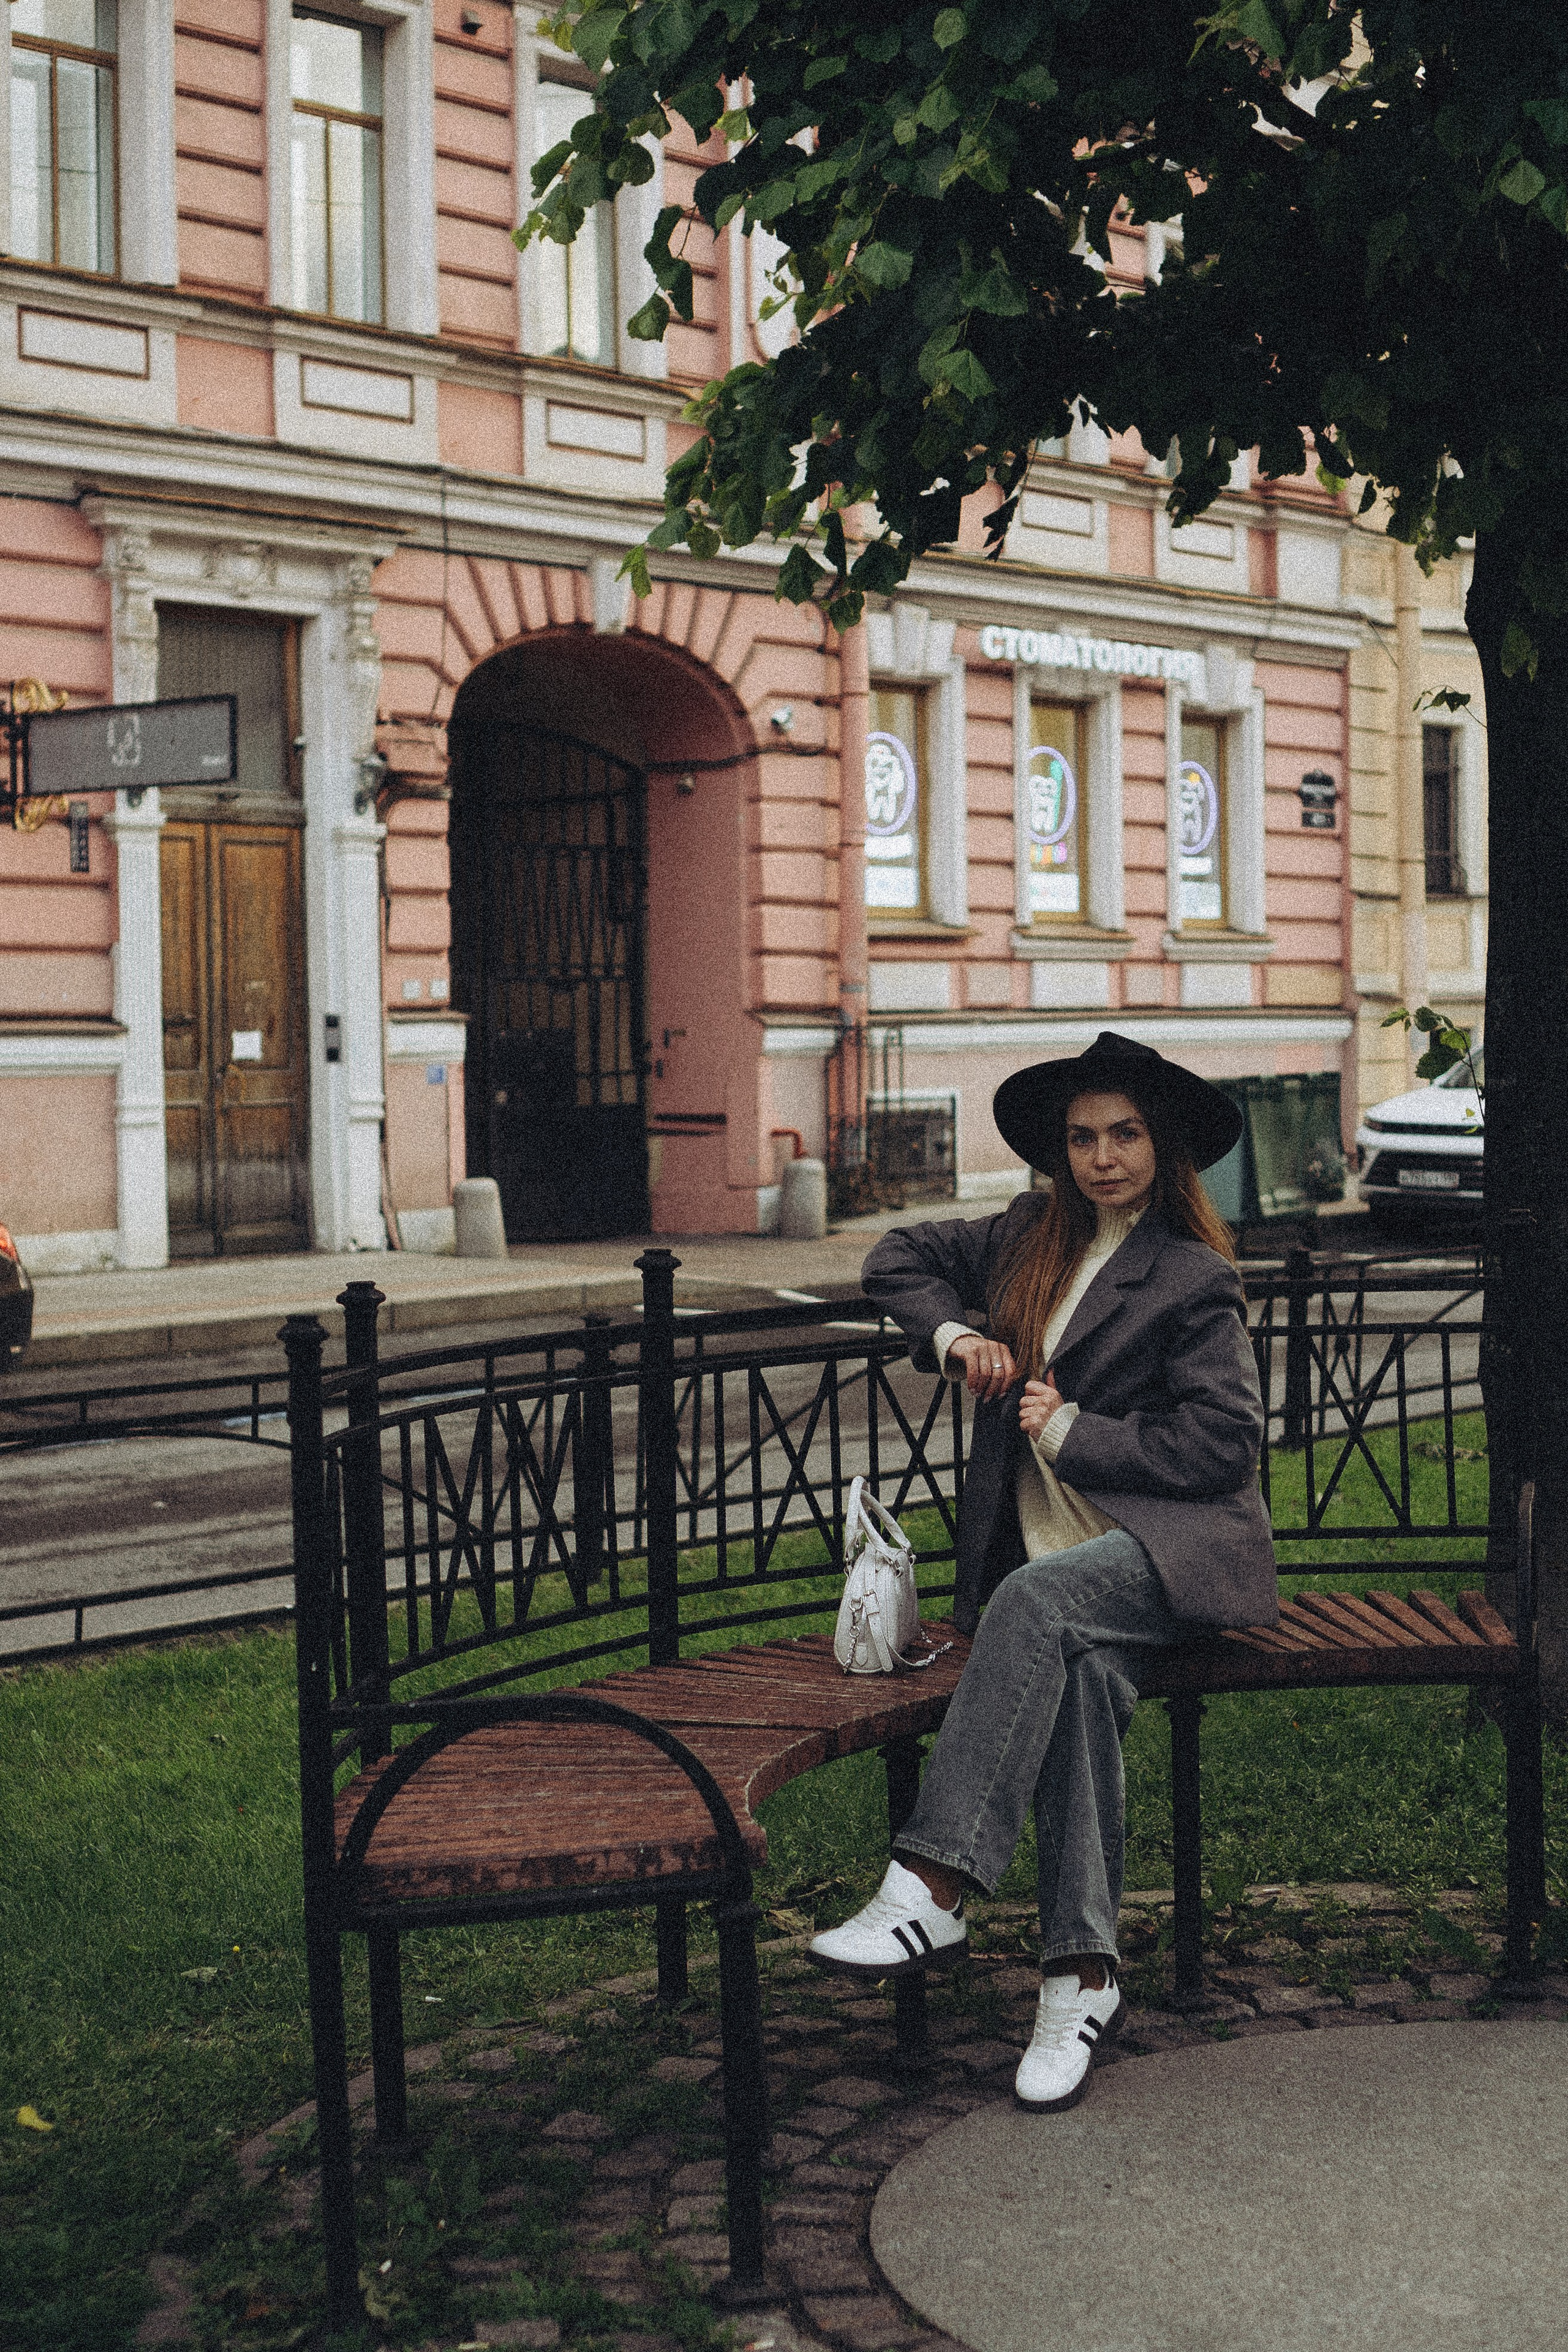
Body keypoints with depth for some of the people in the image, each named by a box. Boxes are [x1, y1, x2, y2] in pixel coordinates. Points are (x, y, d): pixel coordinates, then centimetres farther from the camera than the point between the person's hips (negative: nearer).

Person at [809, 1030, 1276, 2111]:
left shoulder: (1194, 1281, 1)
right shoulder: (1030, 1237, 17)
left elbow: (1222, 1441, -7)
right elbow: (899, 1258, 27)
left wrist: (1070, 1432, -7)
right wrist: (955, 1335, 8)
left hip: (1172, 1546, -4)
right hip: (1049, 1550, 4)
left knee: (1035, 1600, -36)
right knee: (1084, 1673, -31)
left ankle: (932, 1892, -42)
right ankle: (1082, 1971, -32)